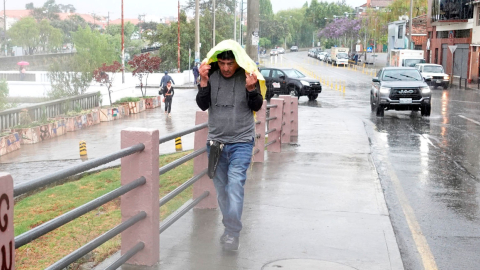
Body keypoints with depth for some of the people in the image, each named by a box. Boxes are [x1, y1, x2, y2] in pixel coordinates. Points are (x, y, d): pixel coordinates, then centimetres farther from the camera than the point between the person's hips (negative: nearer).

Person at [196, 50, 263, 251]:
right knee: (221, 187, 10)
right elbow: (203, 105, -3)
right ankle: (229, 227, 25)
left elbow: (256, 107, -2)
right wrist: (203, 82, -17)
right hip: (216, 141, 3)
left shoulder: (248, 76, -7)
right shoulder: (211, 76, -1)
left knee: (235, 185, -14)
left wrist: (251, 89, -21)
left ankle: (233, 233, -9)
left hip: (241, 142, -3)